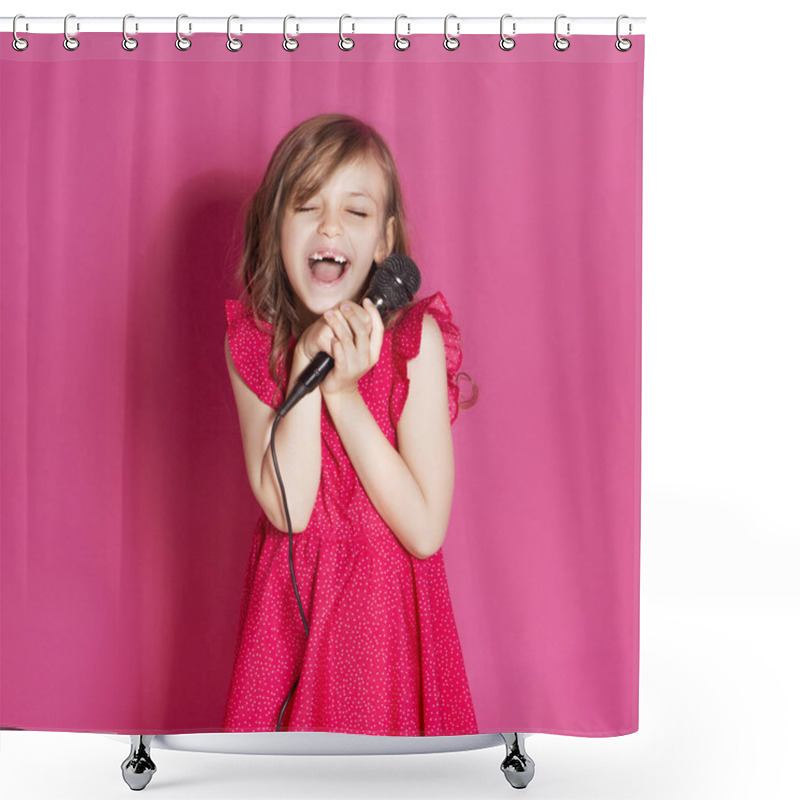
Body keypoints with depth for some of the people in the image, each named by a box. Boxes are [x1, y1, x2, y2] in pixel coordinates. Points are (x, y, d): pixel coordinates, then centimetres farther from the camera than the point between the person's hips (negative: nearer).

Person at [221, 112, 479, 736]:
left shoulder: (415, 338, -15)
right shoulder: (250, 341, -8)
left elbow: (426, 531, -19)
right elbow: (287, 509, -17)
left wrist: (344, 390, -23)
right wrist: (305, 366, -24)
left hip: (390, 606, -2)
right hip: (289, 599, 2)